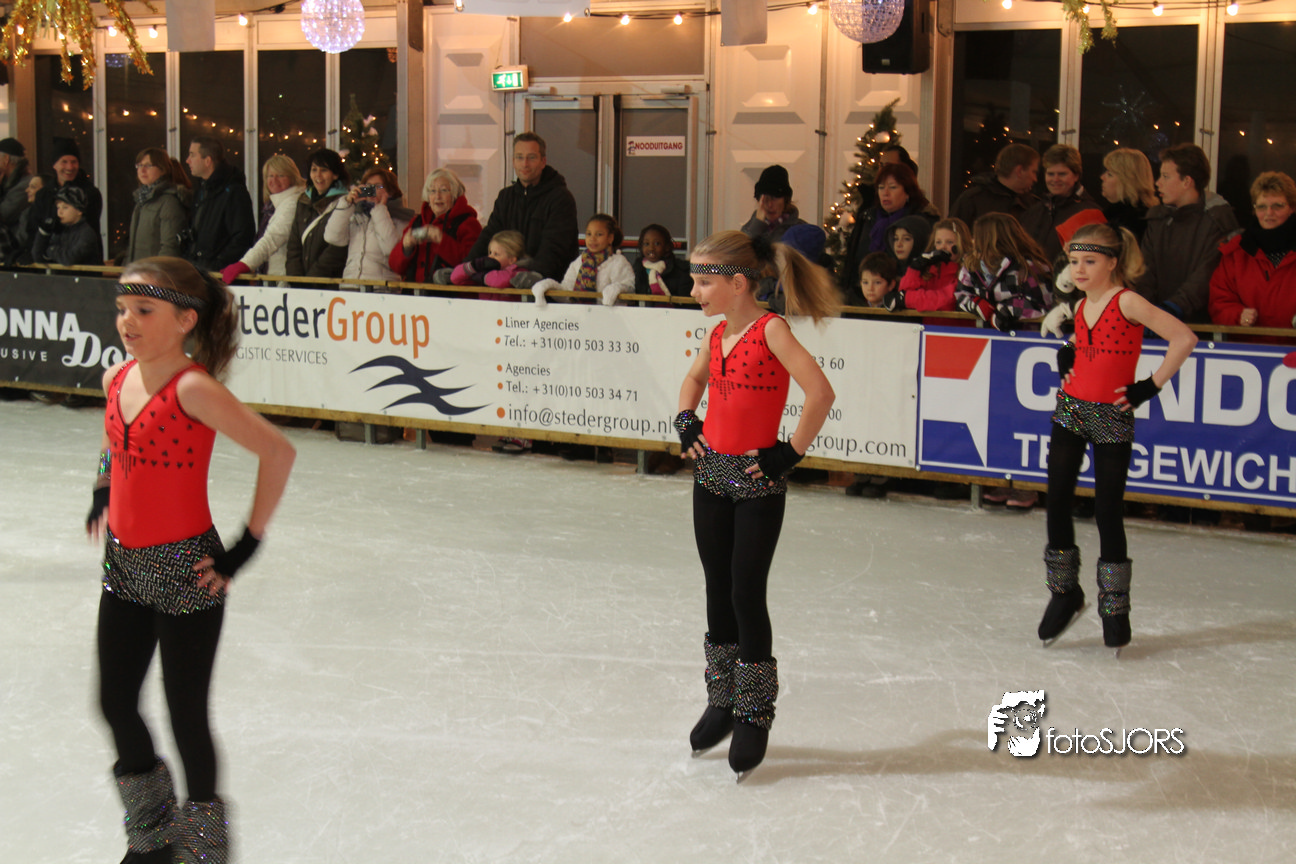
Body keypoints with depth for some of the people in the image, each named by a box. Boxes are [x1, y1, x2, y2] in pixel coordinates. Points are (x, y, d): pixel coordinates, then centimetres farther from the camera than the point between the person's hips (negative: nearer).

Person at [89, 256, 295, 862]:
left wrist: (247, 545, -21)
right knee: (115, 704, 14)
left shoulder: (194, 388, -22)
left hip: (186, 572, -7)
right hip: (124, 565, 7)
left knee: (186, 714, 5)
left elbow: (277, 452, -26)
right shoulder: (117, 379, 1)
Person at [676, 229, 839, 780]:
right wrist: (686, 423, 11)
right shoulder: (718, 333, 6)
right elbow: (694, 379, 27)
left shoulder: (770, 330, -16)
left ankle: (754, 715, 13)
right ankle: (722, 702, 27)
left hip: (757, 482, -7)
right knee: (718, 591, 13)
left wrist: (791, 453, -19)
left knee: (747, 595, -1)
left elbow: (820, 392, -25)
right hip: (711, 475, 7)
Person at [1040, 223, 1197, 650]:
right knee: (1057, 503, 3)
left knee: (1108, 512, -1)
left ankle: (1114, 607, 13)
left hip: (1112, 418, -6)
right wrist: (1065, 356, 10)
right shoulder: (1082, 307, 8)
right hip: (1071, 410, 6)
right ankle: (1064, 592, 19)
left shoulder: (1127, 302, -12)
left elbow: (1184, 339, -19)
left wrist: (1150, 386, -16)